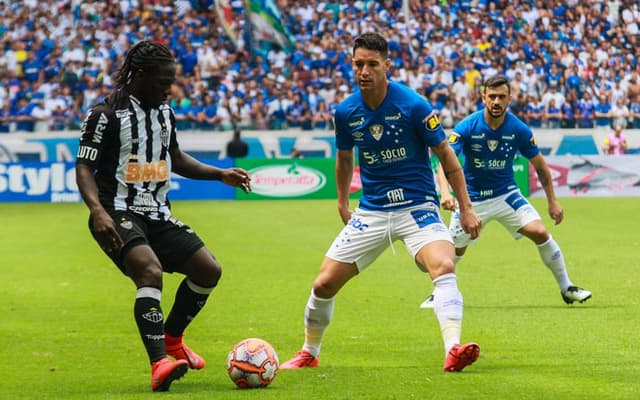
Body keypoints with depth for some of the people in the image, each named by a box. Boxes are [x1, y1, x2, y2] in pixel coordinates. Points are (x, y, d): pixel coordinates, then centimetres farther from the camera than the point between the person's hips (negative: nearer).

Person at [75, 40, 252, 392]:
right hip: (119, 214, -8)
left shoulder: (164, 112, 13)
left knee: (209, 271, 3)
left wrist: (221, 175, 21)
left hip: (158, 215, 8)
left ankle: (171, 339, 27)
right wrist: (97, 211, -28)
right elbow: (84, 167, -12)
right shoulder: (106, 114, -9)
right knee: (150, 271, -31)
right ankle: (159, 365, -39)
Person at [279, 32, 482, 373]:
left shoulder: (413, 105, -14)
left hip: (417, 206, -4)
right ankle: (309, 354, 24)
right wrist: (343, 204, 23)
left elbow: (445, 154, -5)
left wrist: (466, 208, -5)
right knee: (324, 283, 0)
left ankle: (453, 351, -40)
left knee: (443, 266, -32)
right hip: (371, 210, 4)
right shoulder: (346, 112, -2)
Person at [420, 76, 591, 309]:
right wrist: (446, 193, -45)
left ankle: (566, 289, -2)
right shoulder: (467, 127, -20)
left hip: (506, 193, 1)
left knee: (540, 232, -16)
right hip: (472, 199, -1)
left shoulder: (519, 130, -13)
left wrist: (552, 201, 1)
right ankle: (439, 294, 32)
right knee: (455, 250, 4)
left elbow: (540, 166, 0)